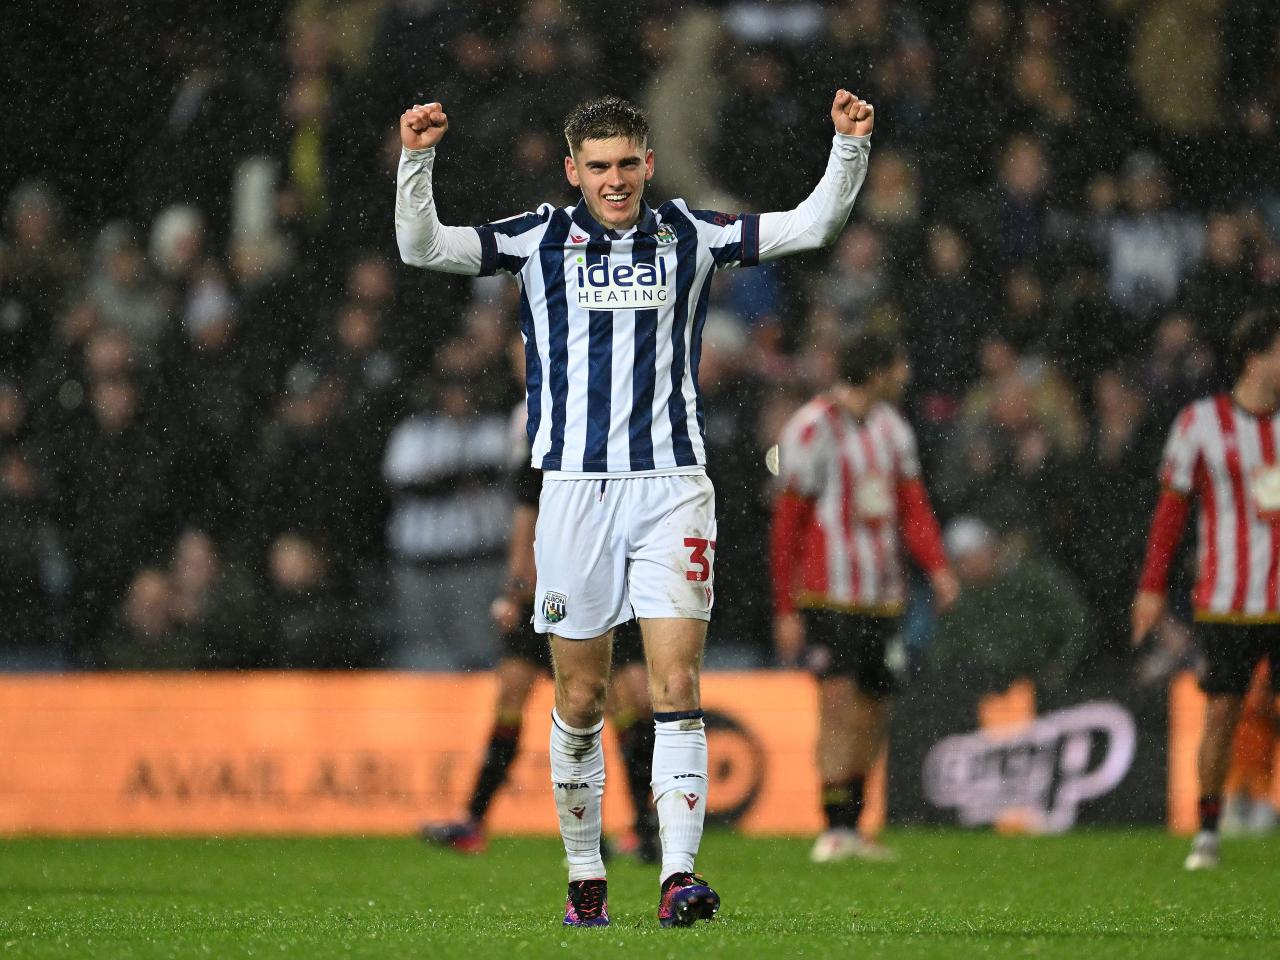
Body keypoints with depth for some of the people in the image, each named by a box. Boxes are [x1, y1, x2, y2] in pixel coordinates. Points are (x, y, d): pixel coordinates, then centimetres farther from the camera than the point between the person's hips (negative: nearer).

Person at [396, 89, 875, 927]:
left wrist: (850, 147, -8)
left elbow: (812, 226, 6)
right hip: (575, 488, 0)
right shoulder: (540, 239, 4)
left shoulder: (690, 235, 7)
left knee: (677, 684, -11)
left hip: (672, 487, 0)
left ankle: (679, 875, -16)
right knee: (581, 699, 5)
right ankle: (586, 875, 19)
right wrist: (417, 160, -18)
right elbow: (423, 248, -4)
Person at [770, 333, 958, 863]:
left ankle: (852, 826, 20)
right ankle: (835, 829, -15)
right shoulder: (812, 428, -10)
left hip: (882, 595, 7)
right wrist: (786, 610, -10)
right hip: (828, 595, -7)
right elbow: (787, 524, -8)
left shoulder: (892, 428, 12)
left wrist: (937, 567, -6)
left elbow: (912, 505, 12)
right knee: (839, 701, -16)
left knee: (872, 714, 10)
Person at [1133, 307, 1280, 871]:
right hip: (1225, 602, -2)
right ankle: (1208, 834, 10)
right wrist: (1152, 587, 0)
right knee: (1221, 713, -1)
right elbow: (1171, 507, 3)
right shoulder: (1201, 422, -1)